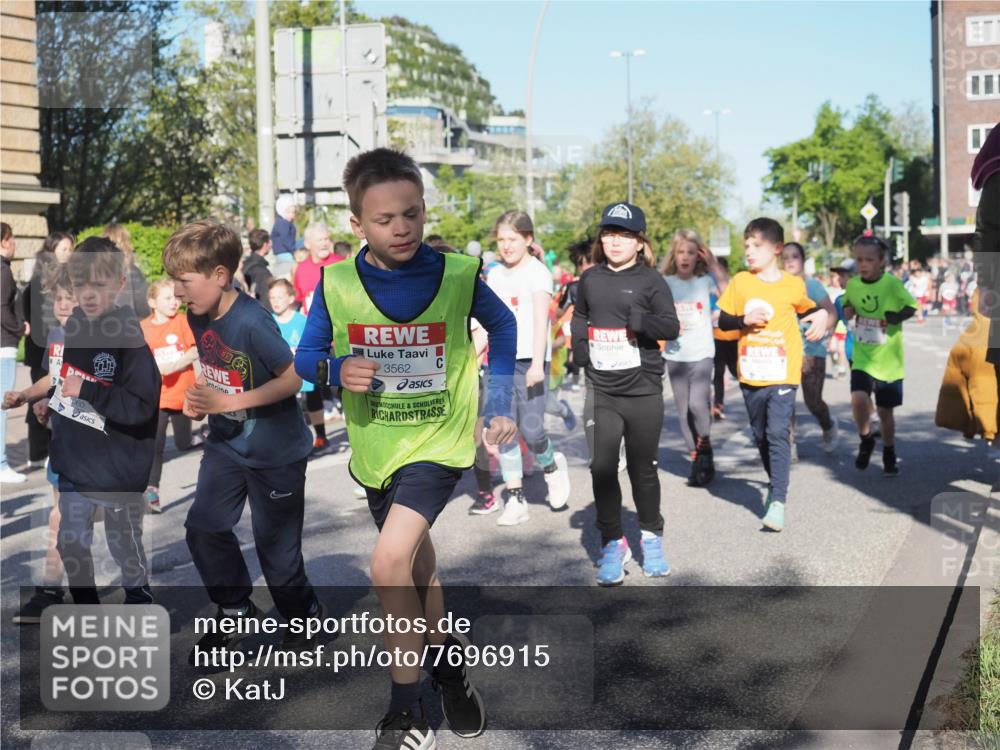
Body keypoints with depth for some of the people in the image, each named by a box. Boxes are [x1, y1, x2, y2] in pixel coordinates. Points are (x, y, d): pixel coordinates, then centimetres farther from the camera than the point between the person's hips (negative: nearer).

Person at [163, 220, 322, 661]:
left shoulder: (252, 322, -27)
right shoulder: (198, 316, -2)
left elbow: (294, 377, -23)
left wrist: (227, 402, -25)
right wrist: (200, 401, -6)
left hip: (276, 450, -7)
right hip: (226, 442, 7)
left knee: (275, 542, 5)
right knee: (203, 527, 2)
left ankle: (304, 618, 29)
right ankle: (234, 613, 22)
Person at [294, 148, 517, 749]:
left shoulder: (457, 275, -12)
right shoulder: (336, 283, -9)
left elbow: (503, 326, 6)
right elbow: (305, 356, 1)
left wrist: (500, 405, 4)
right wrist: (335, 369, -21)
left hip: (439, 441, -3)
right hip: (375, 447, 4)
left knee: (390, 563, -20)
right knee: (418, 570, 20)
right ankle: (450, 659, 46)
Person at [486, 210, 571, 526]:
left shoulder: (537, 272, -4)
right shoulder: (495, 274, 15)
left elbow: (541, 319, -13)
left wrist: (537, 363, -21)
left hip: (530, 360, -5)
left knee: (530, 428, -11)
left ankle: (552, 467, 21)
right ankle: (515, 499, 6)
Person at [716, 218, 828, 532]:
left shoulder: (794, 286, -1)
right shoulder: (740, 282, 1)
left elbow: (806, 309, 19)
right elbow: (723, 320, 3)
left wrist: (820, 316, -1)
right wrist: (745, 320, -15)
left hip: (783, 374, -3)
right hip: (750, 375, 3)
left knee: (778, 433, -15)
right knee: (761, 435, 14)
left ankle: (778, 500, -15)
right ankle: (776, 484, 35)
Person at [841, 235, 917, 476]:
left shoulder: (892, 283, -12)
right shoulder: (852, 284, -1)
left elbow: (912, 307, -5)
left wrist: (898, 316, -25)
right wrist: (847, 310, -7)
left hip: (889, 361, -1)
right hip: (862, 359, 2)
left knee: (885, 410, 10)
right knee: (859, 399, -22)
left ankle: (889, 455, 34)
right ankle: (866, 440, 7)